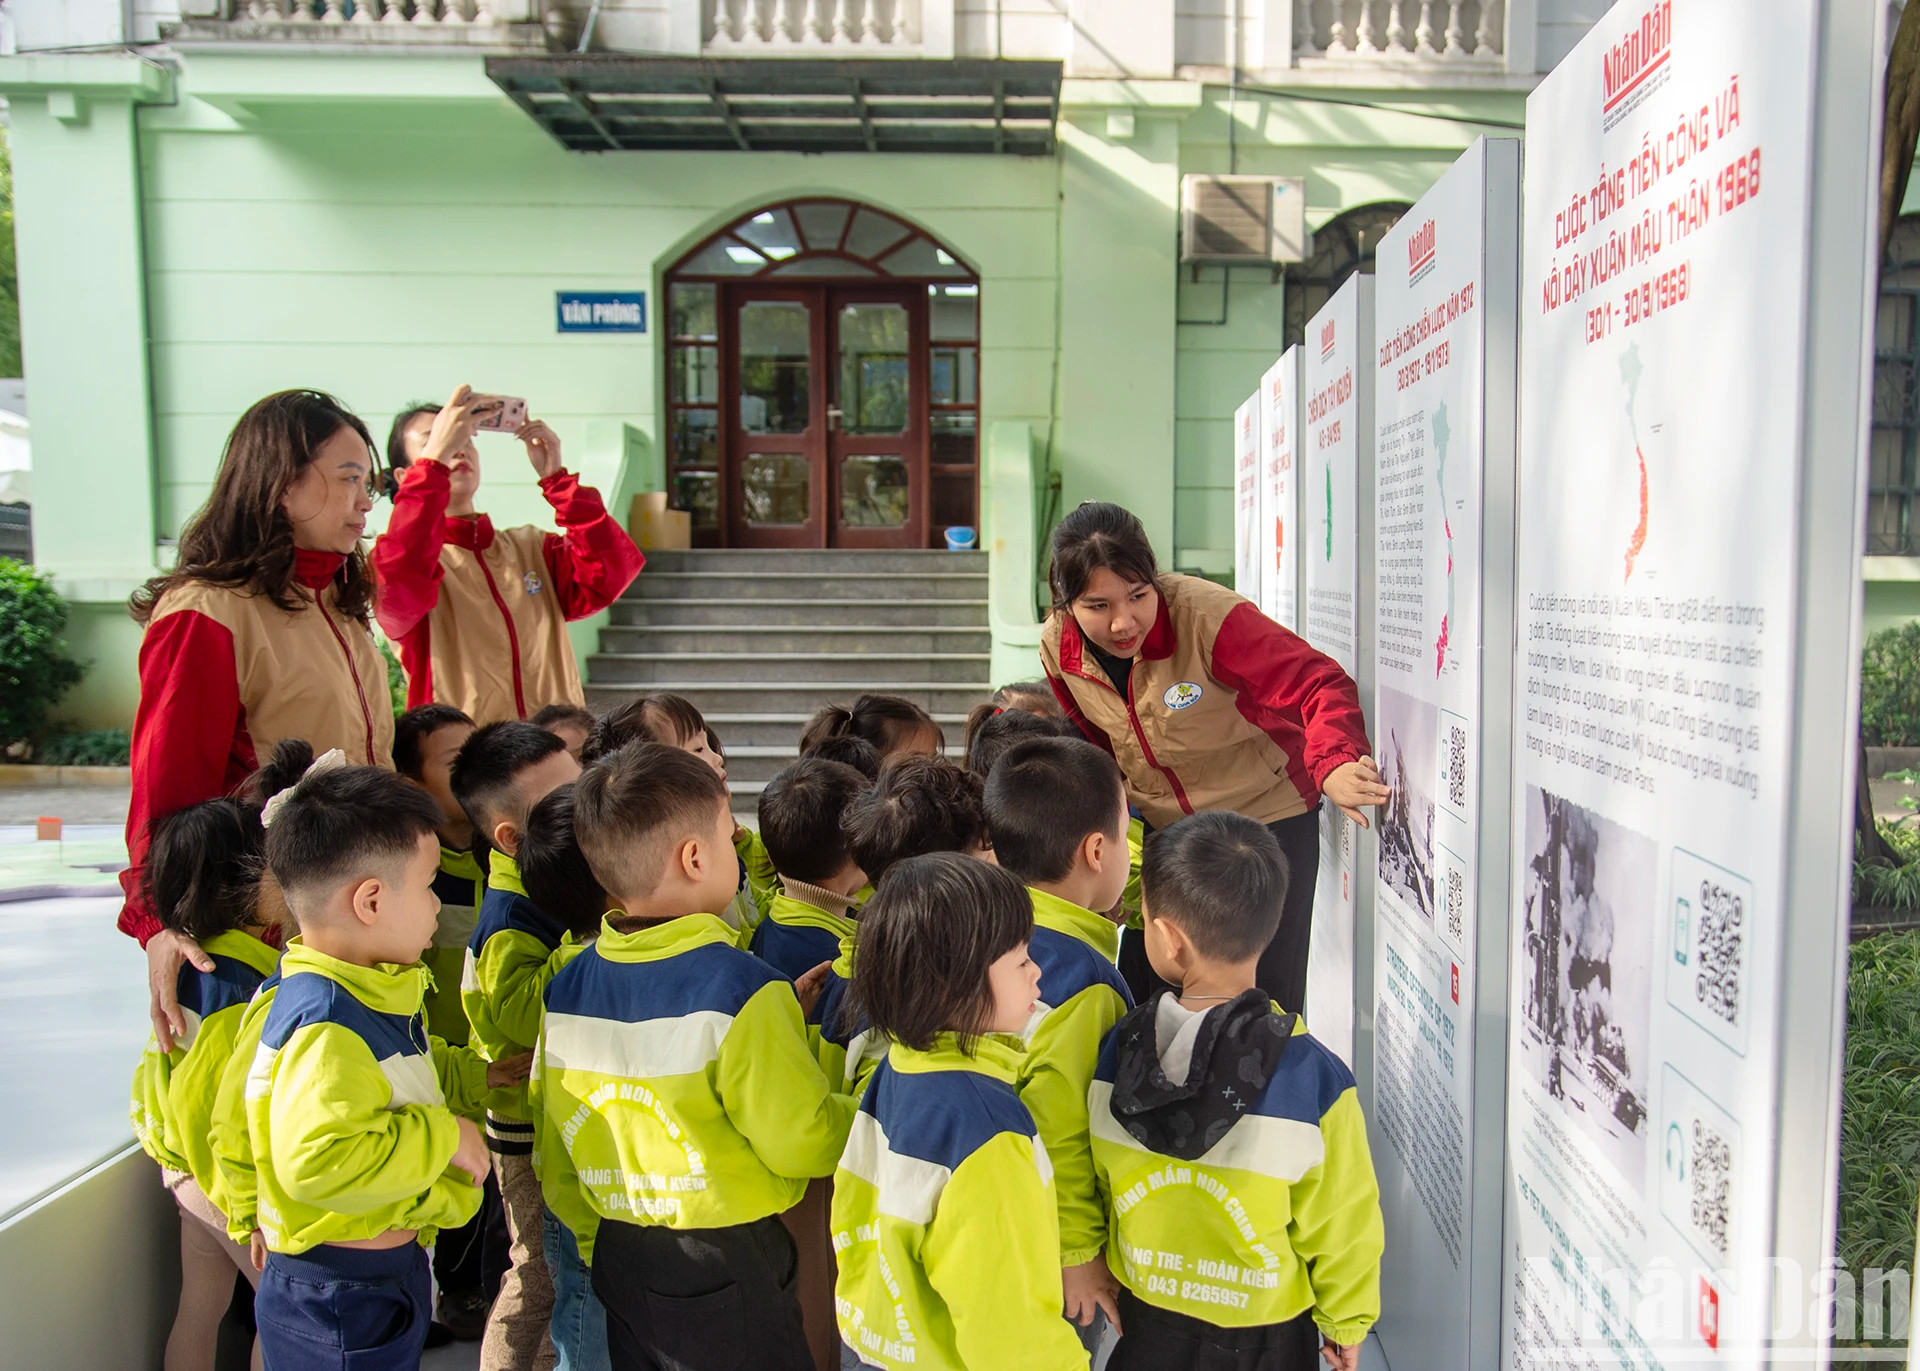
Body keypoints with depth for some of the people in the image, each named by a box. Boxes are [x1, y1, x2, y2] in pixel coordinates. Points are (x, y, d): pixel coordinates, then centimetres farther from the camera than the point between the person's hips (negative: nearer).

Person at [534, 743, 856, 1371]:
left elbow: (555, 1151, 7)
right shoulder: (739, 990, -22)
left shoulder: (566, 989, -2)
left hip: (617, 1264, 6)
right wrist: (865, 1116, 0)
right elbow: (801, 1140, -19)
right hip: (726, 1266, -6)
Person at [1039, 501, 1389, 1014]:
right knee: (1141, 996, 10)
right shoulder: (1058, 647, -10)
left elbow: (1319, 683, -33)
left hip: (1269, 820, -5)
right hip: (1160, 831, 5)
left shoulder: (1204, 615, -28)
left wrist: (1333, 764, -51)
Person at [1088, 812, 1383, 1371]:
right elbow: (1339, 1222, -15)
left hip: (1144, 1311, 2)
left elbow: (1091, 1183, -5)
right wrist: (1346, 1321, 3)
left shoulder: (1114, 1052, -20)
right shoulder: (1315, 1080, -28)